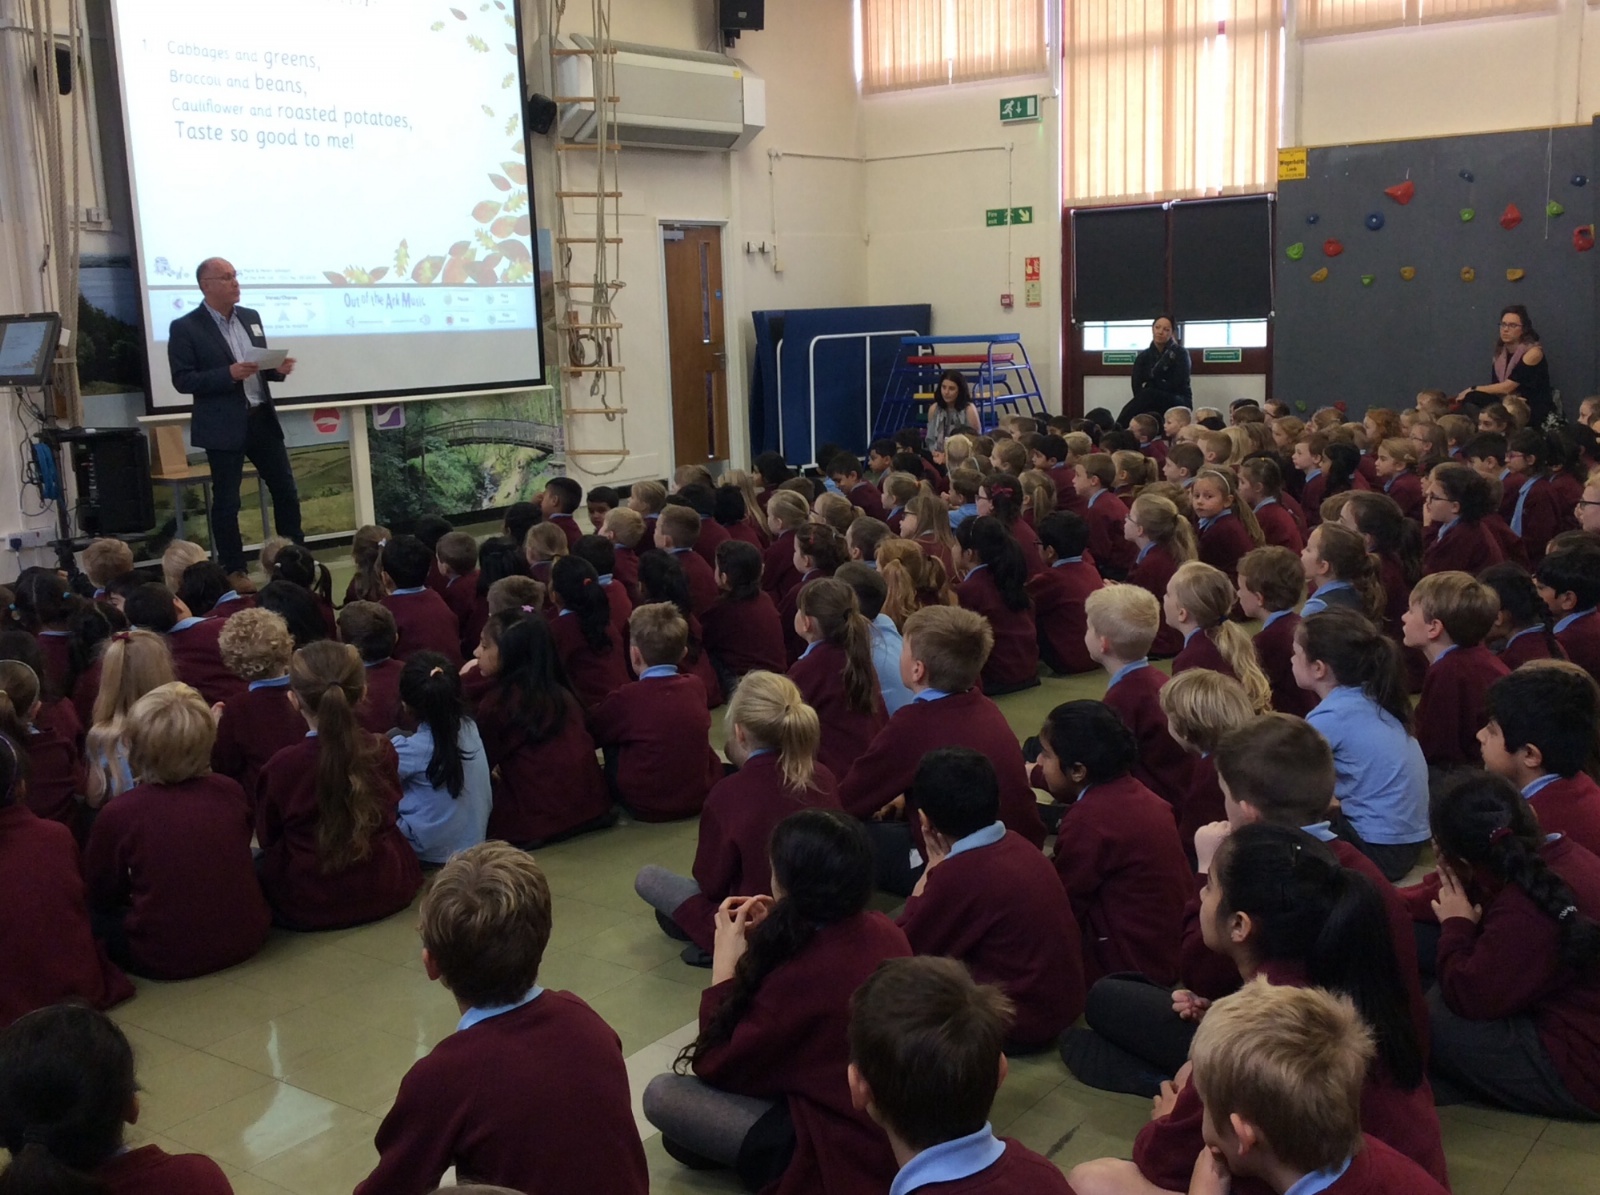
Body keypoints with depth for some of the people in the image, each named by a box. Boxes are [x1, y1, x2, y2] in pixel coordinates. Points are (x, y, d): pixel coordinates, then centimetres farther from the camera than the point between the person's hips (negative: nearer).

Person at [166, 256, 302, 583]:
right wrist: (229, 373, -23)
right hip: (224, 426, -5)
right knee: (226, 500, 3)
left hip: (262, 419, 6)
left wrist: (278, 368, -5)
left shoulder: (251, 317, 11)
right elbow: (182, 381, -12)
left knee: (286, 490, 9)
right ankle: (234, 570, 14)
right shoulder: (185, 327, -7)